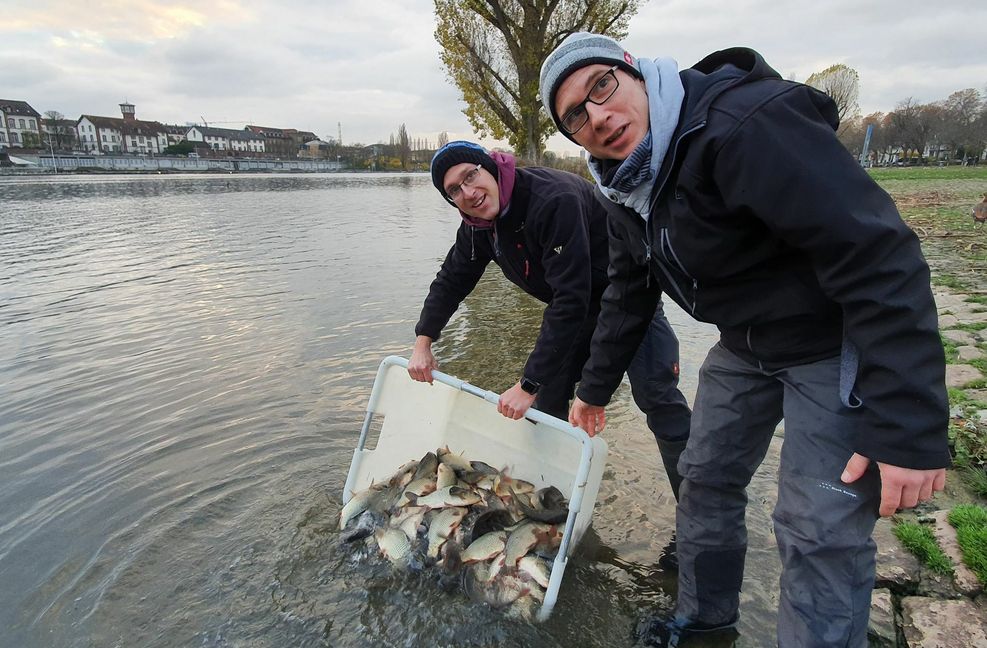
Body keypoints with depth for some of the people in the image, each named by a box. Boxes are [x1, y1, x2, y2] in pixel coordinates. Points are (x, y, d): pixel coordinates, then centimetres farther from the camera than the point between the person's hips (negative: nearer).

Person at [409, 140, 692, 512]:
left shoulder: (553, 199, -34)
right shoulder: (479, 225, -7)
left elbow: (571, 300, -37)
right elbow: (451, 280, 8)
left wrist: (528, 384, -35)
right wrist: (422, 343, -1)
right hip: (572, 307, 8)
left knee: (657, 397, -16)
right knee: (547, 400, 4)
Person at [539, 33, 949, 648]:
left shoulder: (745, 123, -30)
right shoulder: (626, 185, -2)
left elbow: (877, 254, -32)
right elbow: (629, 292, 11)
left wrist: (910, 426, -32)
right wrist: (596, 386, 17)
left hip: (839, 342, -7)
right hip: (746, 344, 8)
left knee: (820, 533, -7)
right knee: (706, 478, 15)